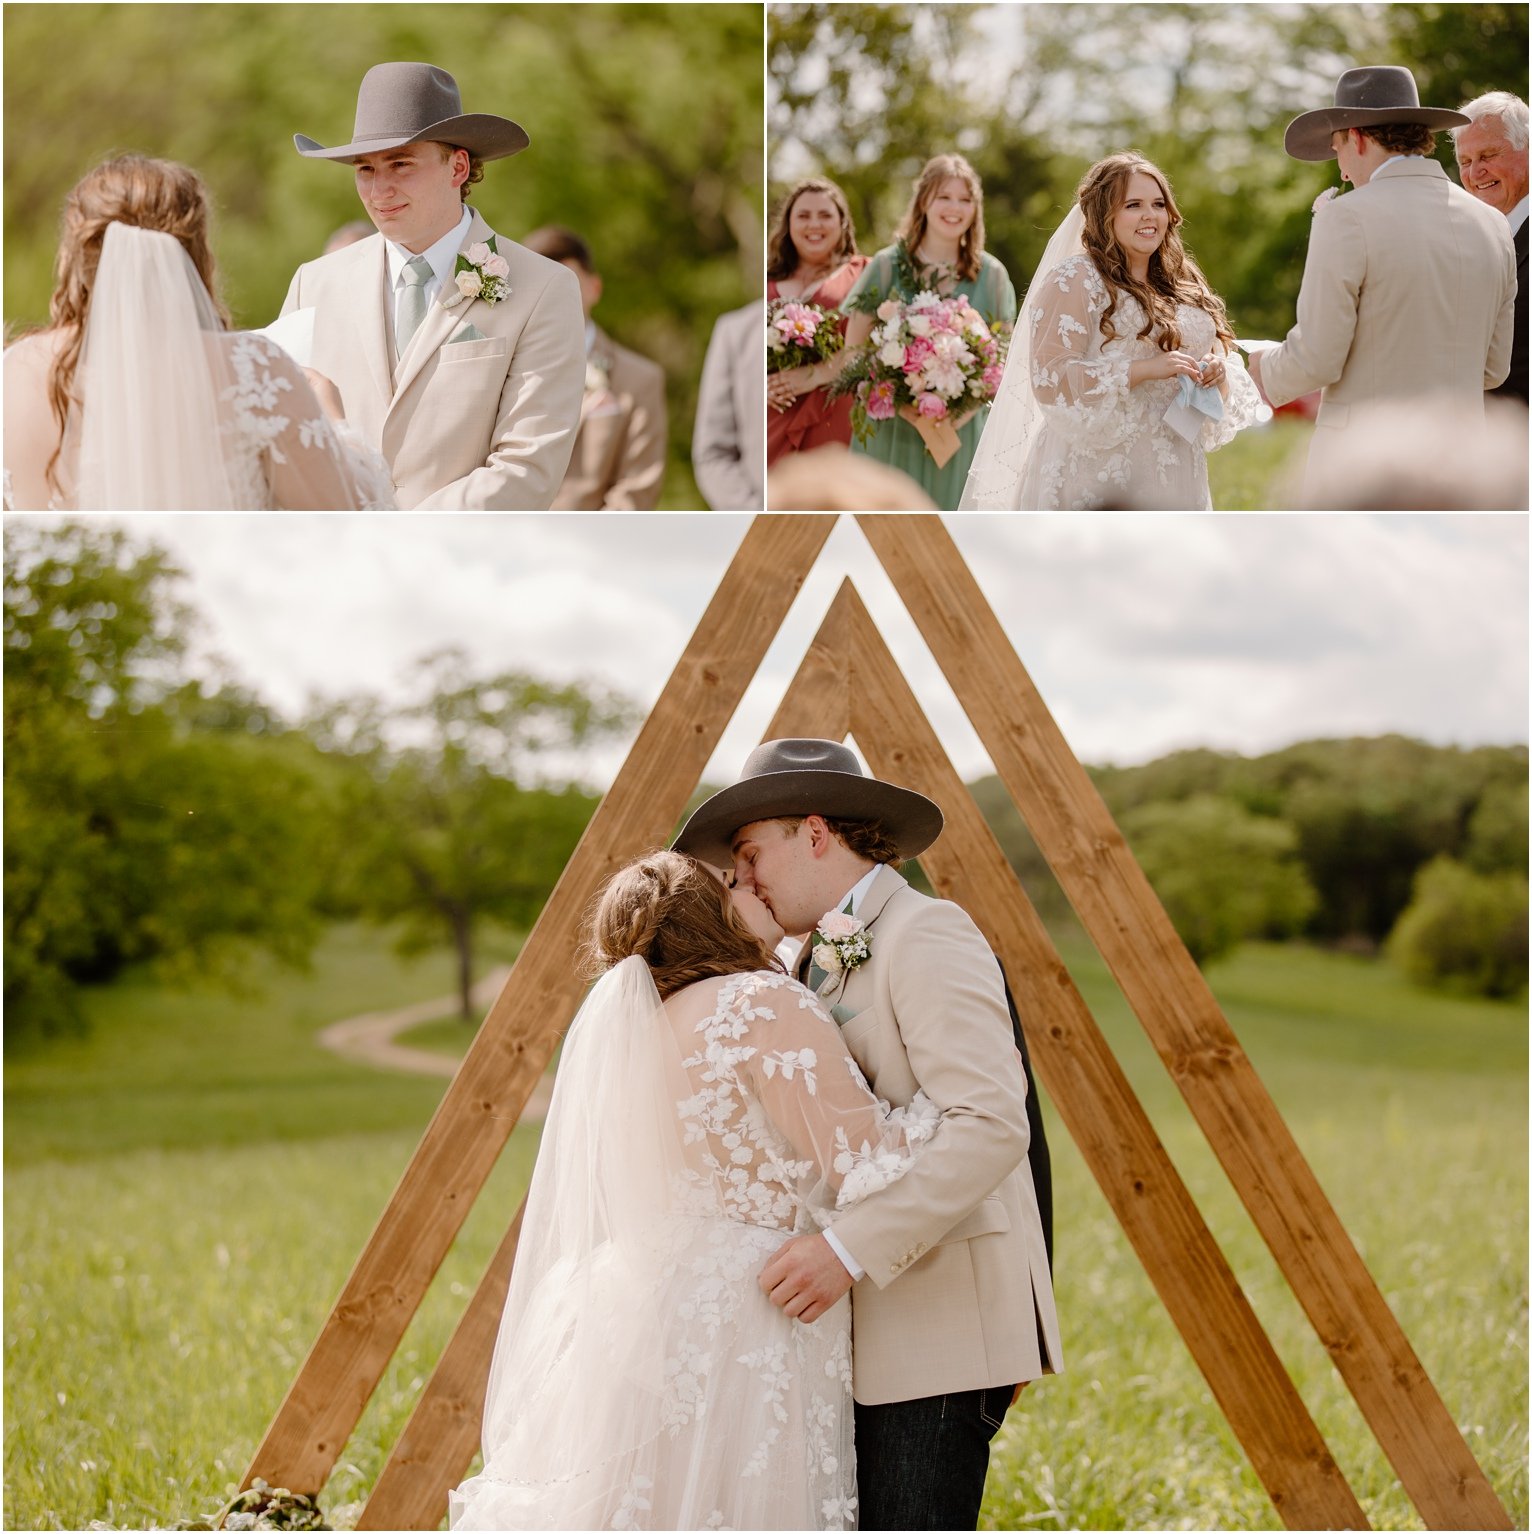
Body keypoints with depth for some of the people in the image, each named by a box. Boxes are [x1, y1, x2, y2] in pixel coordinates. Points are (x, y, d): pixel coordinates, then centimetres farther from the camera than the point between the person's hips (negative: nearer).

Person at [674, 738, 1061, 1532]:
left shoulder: (928, 939, -13)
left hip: (941, 1324, -10)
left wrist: (850, 1249, -28)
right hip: (866, 1333, 10)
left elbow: (992, 1126, -24)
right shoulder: (813, 960, 18)